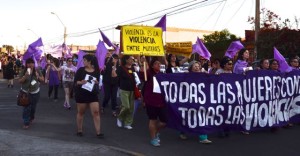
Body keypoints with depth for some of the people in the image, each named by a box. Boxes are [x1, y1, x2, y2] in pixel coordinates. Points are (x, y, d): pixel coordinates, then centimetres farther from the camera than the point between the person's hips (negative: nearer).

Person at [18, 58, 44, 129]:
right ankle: (26, 123, -1)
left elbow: (42, 79, 4)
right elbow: (20, 81, -8)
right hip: (26, 92, -2)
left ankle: (31, 118, 40)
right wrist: (25, 76, -24)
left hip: (35, 92, 2)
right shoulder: (23, 72, -7)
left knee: (33, 107, 14)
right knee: (26, 108, -6)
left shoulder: (37, 71, -2)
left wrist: (38, 76, -17)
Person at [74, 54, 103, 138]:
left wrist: (97, 82, -12)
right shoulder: (80, 70, -1)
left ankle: (98, 132, -1)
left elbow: (98, 82, 10)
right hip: (81, 94, -1)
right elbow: (75, 81, -3)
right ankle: (79, 130, 24)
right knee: (80, 112, 10)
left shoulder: (96, 71, 2)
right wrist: (80, 82, -23)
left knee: (96, 112, -5)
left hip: (93, 94, 1)